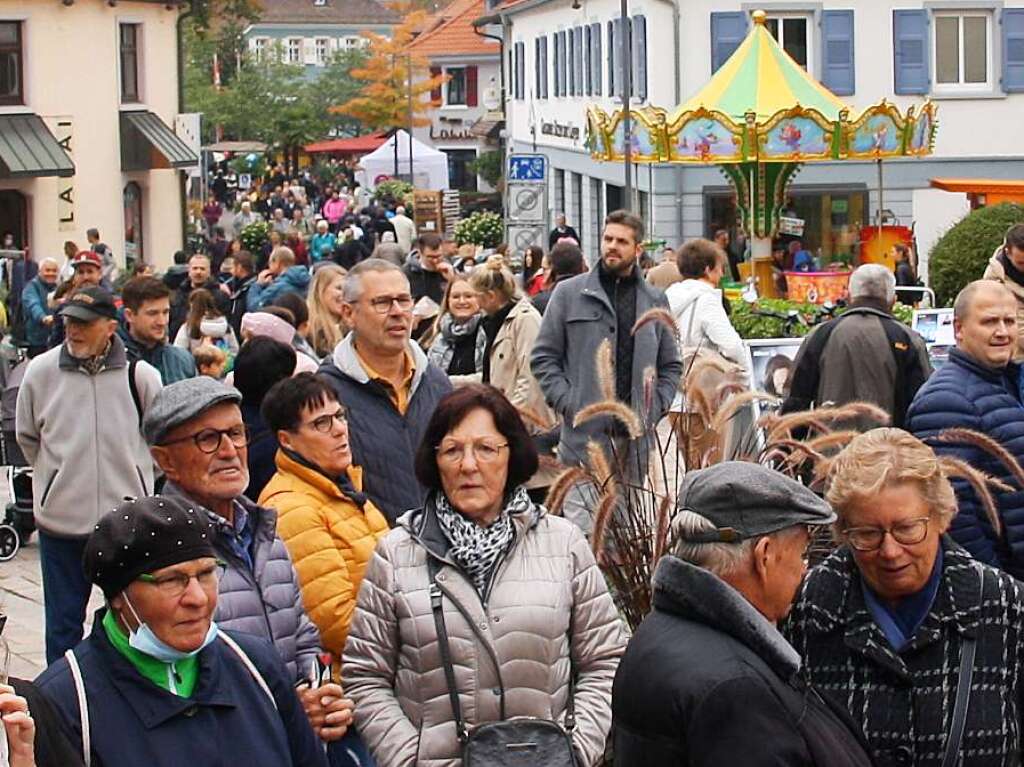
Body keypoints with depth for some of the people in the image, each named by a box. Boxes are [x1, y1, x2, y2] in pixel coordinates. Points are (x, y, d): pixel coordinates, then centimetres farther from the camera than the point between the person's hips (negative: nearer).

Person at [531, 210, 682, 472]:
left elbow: (671, 365, 20)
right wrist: (567, 402, -7)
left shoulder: (655, 300, 13)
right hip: (584, 435, -3)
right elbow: (543, 357, 4)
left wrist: (657, 406, 5)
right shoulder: (569, 293, 5)